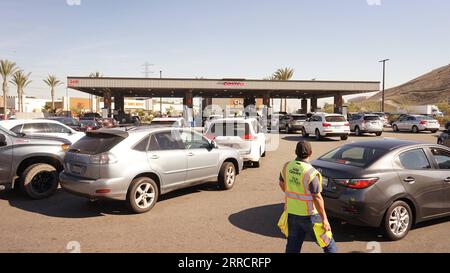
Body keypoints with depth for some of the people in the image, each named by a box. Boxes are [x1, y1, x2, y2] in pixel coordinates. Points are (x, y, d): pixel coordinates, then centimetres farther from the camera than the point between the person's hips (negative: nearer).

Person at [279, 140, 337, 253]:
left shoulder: (287, 166, -4)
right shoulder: (311, 173, -22)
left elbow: (282, 183, 13)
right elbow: (317, 198, -20)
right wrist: (324, 219, -11)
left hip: (292, 213, 6)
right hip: (309, 215, -5)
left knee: (292, 246, 15)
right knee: (328, 243, 14)